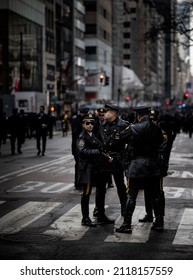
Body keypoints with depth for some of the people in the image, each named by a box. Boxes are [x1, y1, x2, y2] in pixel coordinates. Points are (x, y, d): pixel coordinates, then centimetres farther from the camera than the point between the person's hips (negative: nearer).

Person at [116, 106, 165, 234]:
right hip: (154, 165, 5)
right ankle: (159, 222, 17)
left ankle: (127, 224, 3)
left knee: (132, 195, 1)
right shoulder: (157, 128, 2)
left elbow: (122, 138, -4)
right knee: (155, 195, 13)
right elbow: (160, 143, 12)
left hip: (138, 165, -5)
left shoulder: (134, 128, -13)